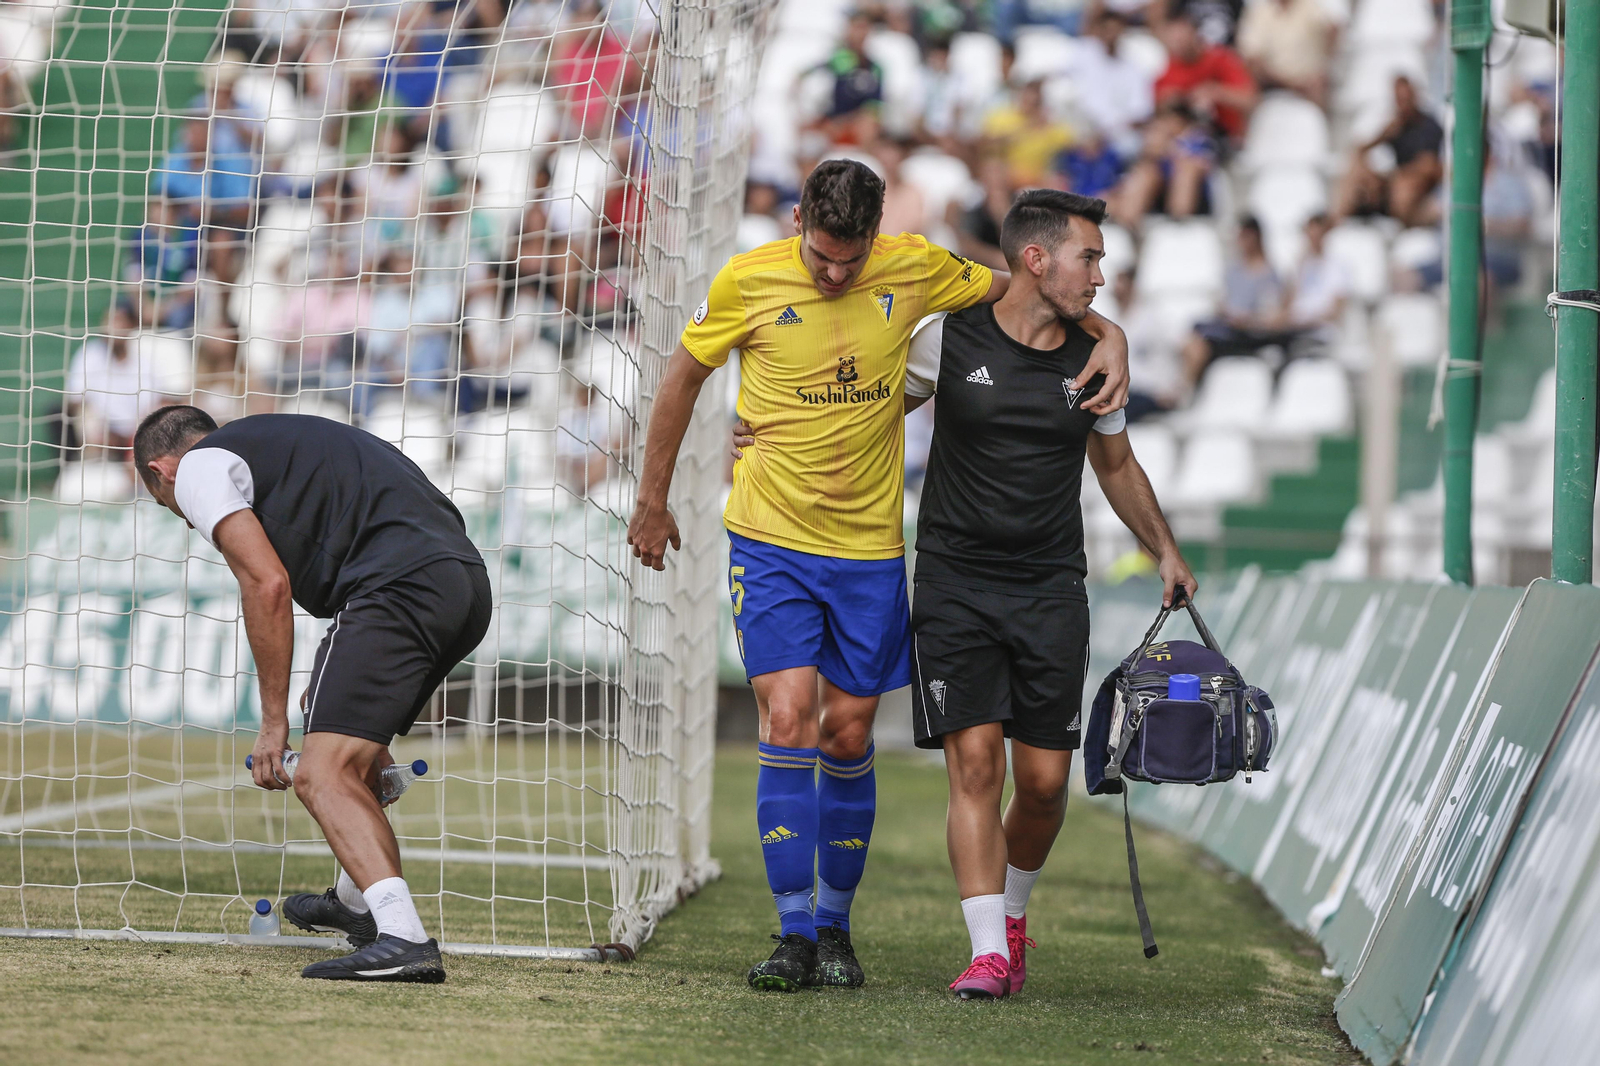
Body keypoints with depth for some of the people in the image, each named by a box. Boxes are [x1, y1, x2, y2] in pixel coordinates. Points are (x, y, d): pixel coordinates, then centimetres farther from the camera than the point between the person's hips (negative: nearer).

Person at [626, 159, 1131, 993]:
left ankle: (835, 926, 20)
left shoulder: (914, 270, -5)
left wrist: (1107, 337, -4)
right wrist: (652, 502, 11)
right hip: (770, 541, -2)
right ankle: (794, 935, -8)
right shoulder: (748, 282, -9)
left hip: (869, 548, 2)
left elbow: (1016, 293, 11)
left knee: (848, 736, 5)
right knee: (788, 722, -13)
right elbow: (685, 377, 6)